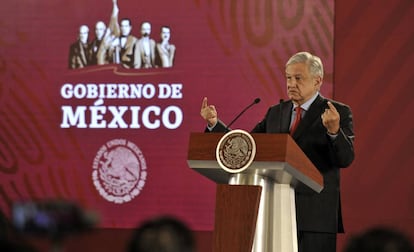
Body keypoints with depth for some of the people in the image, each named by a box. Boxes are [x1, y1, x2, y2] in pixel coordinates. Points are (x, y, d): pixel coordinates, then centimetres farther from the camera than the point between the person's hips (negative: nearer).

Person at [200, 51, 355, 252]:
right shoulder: (276, 113, 15)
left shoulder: (339, 113, 0)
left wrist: (334, 130, -29)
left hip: (316, 215, -4)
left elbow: (346, 159, -11)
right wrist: (214, 124, 1)